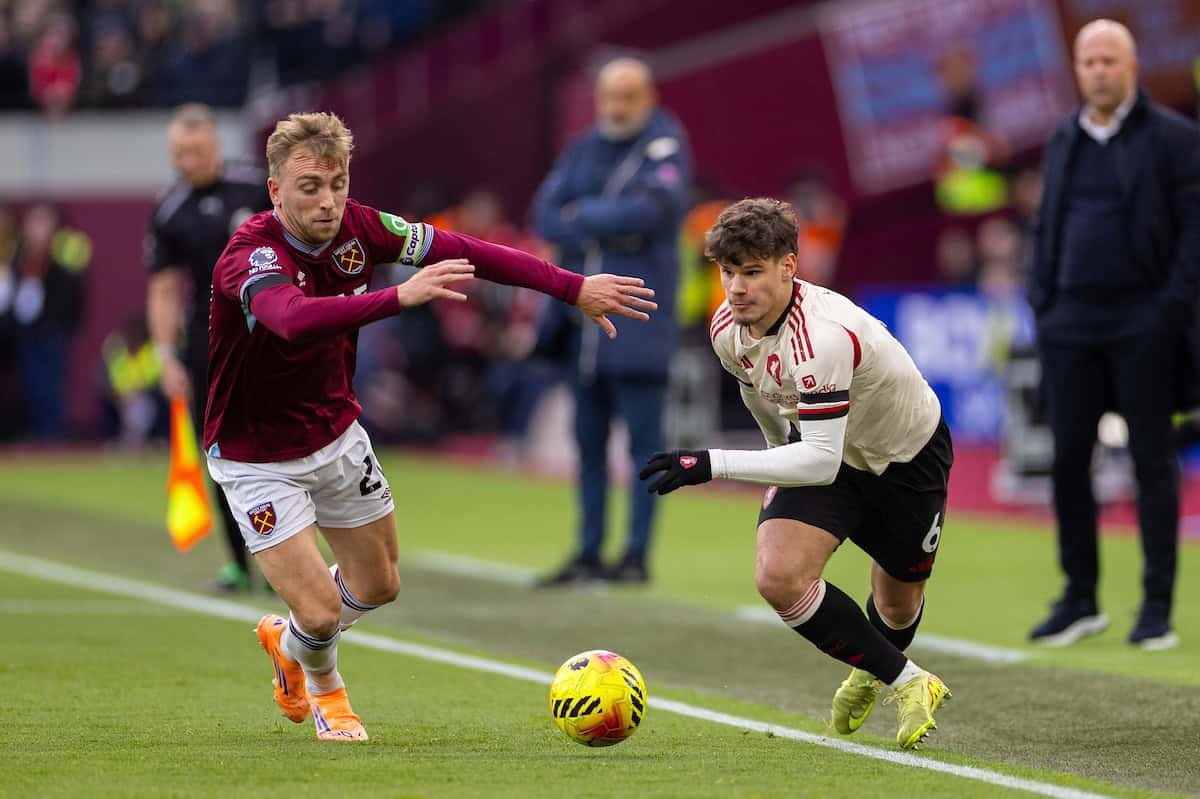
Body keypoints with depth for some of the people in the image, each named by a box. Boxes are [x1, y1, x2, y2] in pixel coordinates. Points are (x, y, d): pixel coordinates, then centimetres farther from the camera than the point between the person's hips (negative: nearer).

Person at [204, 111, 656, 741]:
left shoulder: (356, 227, -12)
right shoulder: (251, 255, -31)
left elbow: (464, 252, -7)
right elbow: (293, 319, -52)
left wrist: (573, 287, -11)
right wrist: (402, 296, -62)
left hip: (336, 436, 7)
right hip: (259, 458, -7)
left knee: (378, 586, 19)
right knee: (321, 612, -10)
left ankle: (288, 642, 51)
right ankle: (323, 687, 28)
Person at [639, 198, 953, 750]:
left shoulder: (821, 337, -40)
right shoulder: (728, 330, -16)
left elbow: (821, 461, -44)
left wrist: (713, 465, -48)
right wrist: (778, 458, 23)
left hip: (909, 460, -5)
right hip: (819, 448, 5)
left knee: (898, 604, 12)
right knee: (778, 577, -20)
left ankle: (876, 669, 52)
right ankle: (906, 682, -1)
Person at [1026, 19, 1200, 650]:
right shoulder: (1063, 142, 14)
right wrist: (1041, 303, 8)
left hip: (1141, 324, -5)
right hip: (1070, 324, 5)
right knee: (1067, 459, 3)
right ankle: (1080, 600, 12)